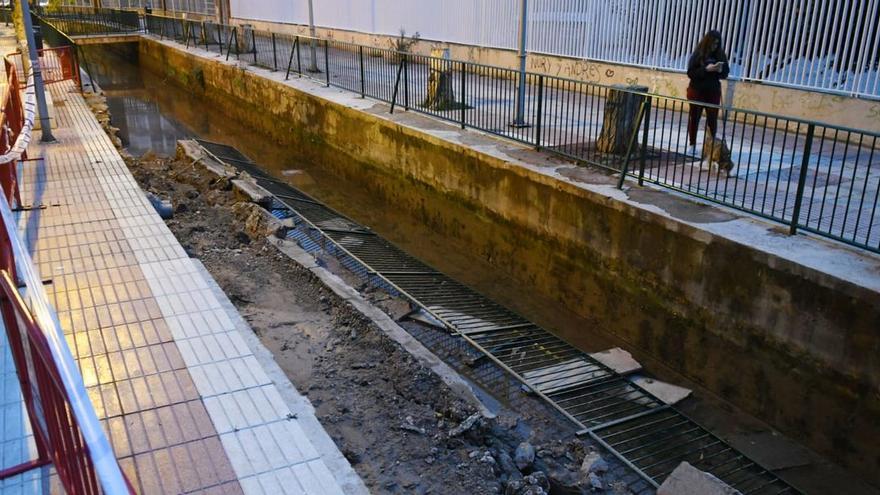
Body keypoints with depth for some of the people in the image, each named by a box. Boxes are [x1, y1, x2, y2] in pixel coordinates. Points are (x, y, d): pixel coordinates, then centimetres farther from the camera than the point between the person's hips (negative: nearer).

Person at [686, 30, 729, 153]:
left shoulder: (720, 55, 0)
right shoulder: (698, 54, -8)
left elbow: (725, 73, 5)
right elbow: (690, 73, -13)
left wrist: (720, 70, -17)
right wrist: (706, 69, -24)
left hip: (713, 92, 2)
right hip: (697, 91, -2)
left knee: (712, 119, 1)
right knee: (694, 117, 5)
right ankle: (692, 144, 14)